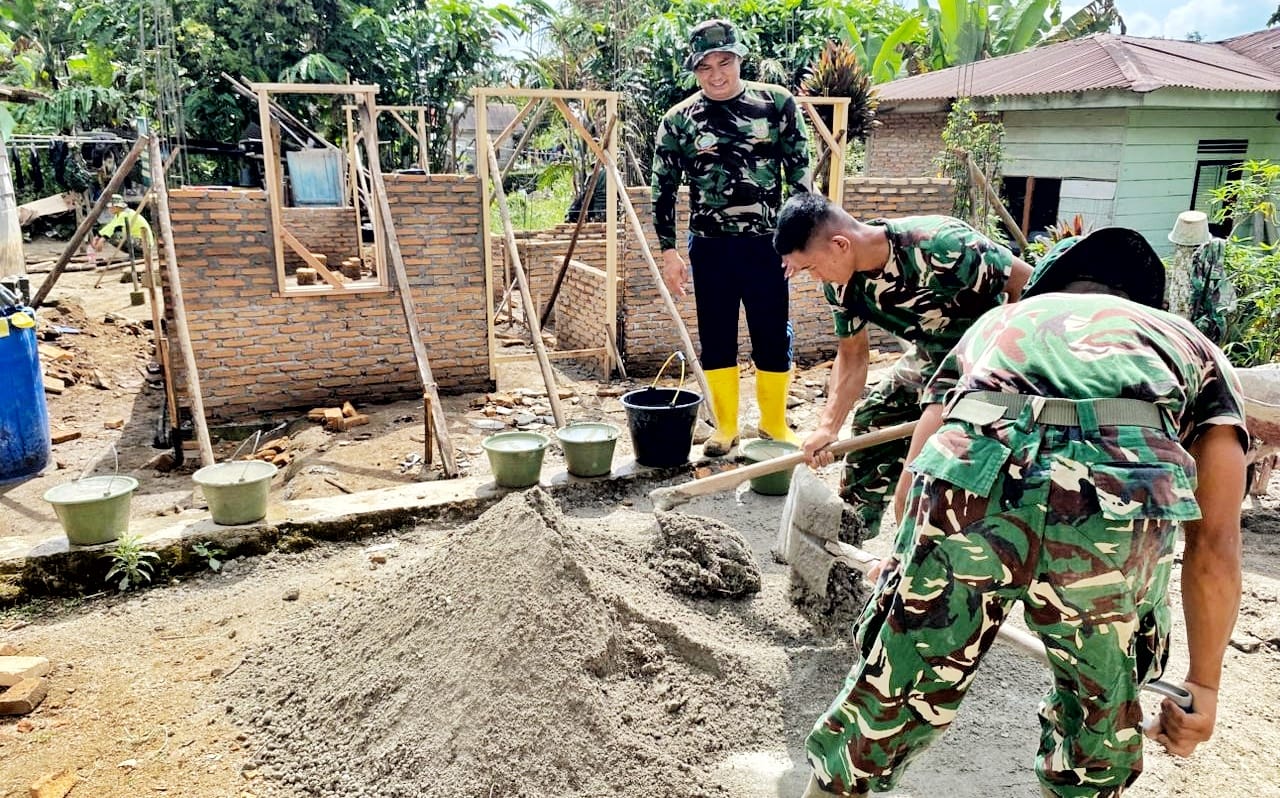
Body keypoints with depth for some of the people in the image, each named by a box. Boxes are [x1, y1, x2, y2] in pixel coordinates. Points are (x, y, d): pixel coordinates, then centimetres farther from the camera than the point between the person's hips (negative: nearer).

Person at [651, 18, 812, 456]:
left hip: (766, 242, 0)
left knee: (773, 337, 4)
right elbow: (663, 189, 5)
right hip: (709, 246, 1)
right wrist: (669, 251, 0)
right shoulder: (678, 120, 2)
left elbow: (800, 170, 4)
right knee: (716, 339, 7)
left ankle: (774, 425, 21)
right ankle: (726, 427, 21)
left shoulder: (777, 103, 1)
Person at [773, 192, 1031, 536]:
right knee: (872, 422, 9)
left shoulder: (941, 246, -38)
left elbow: (1028, 283, -27)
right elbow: (853, 355, -5)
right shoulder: (840, 281, -16)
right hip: (933, 356, 7)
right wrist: (828, 427, -15)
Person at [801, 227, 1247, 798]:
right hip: (1117, 508, 0)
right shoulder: (1193, 345, 33)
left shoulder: (999, 320, 36)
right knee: (1101, 721, 30)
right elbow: (1215, 547, 23)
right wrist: (1203, 684, 34)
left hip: (966, 482, 1)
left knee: (887, 701, 22)